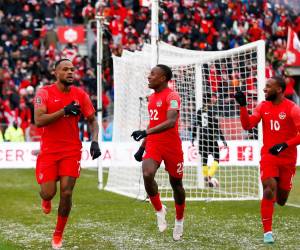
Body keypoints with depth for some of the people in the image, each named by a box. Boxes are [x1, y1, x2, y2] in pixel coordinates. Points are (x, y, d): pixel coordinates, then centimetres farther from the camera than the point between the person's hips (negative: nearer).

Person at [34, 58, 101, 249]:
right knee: (49, 192, -7)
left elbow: (93, 120, 9)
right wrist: (64, 110, -23)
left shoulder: (81, 95, 1)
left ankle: (59, 233, 11)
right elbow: (39, 121, -19)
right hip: (49, 150, -1)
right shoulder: (44, 93, -7)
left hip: (72, 151, 1)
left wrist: (95, 141, -7)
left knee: (66, 192, -8)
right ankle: (45, 199, 34)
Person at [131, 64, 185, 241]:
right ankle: (159, 210, -1)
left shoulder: (172, 97, -14)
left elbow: (171, 122, -28)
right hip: (153, 145, 5)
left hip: (171, 146, -5)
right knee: (147, 174, -22)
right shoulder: (152, 97, 12)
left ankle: (179, 221, 29)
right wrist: (142, 147, 21)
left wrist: (146, 132, -36)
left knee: (176, 184, 9)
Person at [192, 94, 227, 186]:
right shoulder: (213, 111, -8)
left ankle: (206, 179, 10)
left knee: (204, 159, 11)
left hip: (202, 138, 5)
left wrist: (193, 138, 17)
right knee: (216, 159, 3)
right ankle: (209, 176, -15)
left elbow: (195, 126, 8)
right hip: (211, 138, -5)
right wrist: (223, 139, -7)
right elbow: (216, 126, -11)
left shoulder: (199, 112, 6)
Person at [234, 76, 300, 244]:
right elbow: (247, 125, -2)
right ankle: (267, 231, -13)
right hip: (268, 155, 1)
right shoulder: (263, 106, 2)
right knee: (269, 190, -19)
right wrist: (243, 106, -13)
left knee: (281, 200, 9)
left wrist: (285, 145, -26)